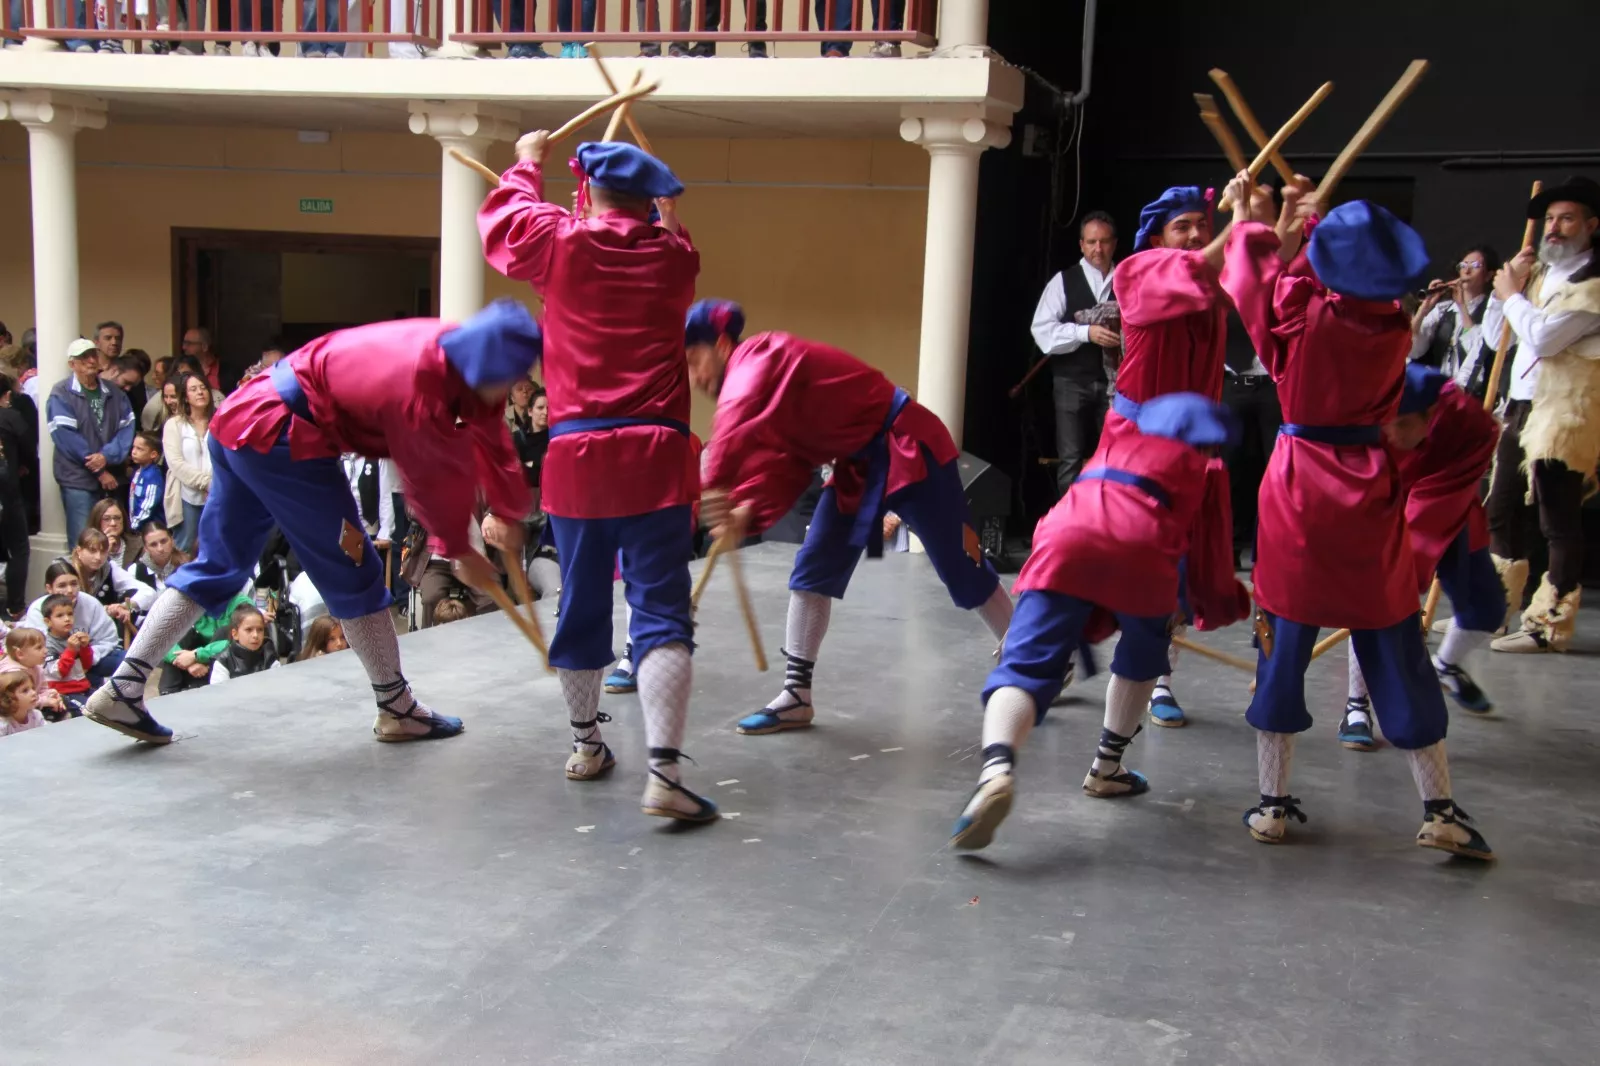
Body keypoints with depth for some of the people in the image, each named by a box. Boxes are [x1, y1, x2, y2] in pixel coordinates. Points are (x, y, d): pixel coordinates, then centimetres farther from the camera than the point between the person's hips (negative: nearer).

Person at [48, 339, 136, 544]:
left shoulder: (114, 393, 12)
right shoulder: (61, 395, -3)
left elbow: (127, 428, 3)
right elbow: (66, 437, -11)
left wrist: (108, 455, -16)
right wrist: (100, 472, -11)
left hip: (112, 477, 4)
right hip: (78, 480, -4)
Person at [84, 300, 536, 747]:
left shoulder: (452, 344, -1)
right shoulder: (416, 388, -25)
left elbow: (487, 431, 13)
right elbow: (431, 479, -10)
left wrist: (507, 513, 17)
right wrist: (460, 550, 6)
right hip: (280, 438, -10)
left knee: (219, 565, 14)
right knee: (354, 572, 0)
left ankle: (122, 690, 18)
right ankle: (397, 709, 11)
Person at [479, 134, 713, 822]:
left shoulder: (561, 242, 3)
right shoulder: (675, 256, 6)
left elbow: (501, 222, 24)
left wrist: (528, 165, 38)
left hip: (575, 455, 1)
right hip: (653, 456, -1)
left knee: (581, 604, 16)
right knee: (662, 613, -4)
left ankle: (585, 745, 33)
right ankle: (663, 772, -15)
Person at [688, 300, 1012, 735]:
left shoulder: (758, 357, -18)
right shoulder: (751, 377, 9)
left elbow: (738, 423, -41)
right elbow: (782, 465, -4)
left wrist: (716, 488, -48)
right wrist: (749, 512, -22)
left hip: (908, 450, -9)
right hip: (859, 463, 9)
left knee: (962, 571, 2)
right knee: (814, 569, 1)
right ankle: (797, 696, 6)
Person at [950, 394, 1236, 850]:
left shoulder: (1120, 439, 40)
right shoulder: (1206, 463, 28)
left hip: (1065, 541, 2)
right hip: (1140, 547, -2)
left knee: (1026, 666, -8)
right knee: (1143, 656, 29)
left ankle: (997, 769, -36)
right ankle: (1107, 768, 33)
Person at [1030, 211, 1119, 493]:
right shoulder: (1063, 282, 0)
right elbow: (1042, 330, -9)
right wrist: (1086, 332, -20)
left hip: (1114, 382, 2)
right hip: (1073, 382, -2)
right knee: (1072, 458, -2)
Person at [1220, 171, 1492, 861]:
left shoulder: (1302, 318, -9)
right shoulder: (1394, 327, -1)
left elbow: (1256, 278, 7)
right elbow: (1349, 294, 18)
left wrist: (1247, 218, 26)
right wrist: (1303, 222, 29)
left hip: (1297, 486, -2)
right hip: (1370, 488, 2)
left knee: (1282, 646, 7)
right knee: (1397, 654, 8)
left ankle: (1273, 802, 11)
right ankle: (1440, 810, 12)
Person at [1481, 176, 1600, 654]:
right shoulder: (1539, 274, 17)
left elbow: (1544, 337, -21)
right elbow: (1494, 335, 19)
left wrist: (1513, 294, -5)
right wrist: (1509, 284, 6)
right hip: (1521, 408, 9)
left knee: (1559, 524, -4)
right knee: (1502, 514, 13)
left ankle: (1549, 624, 1)